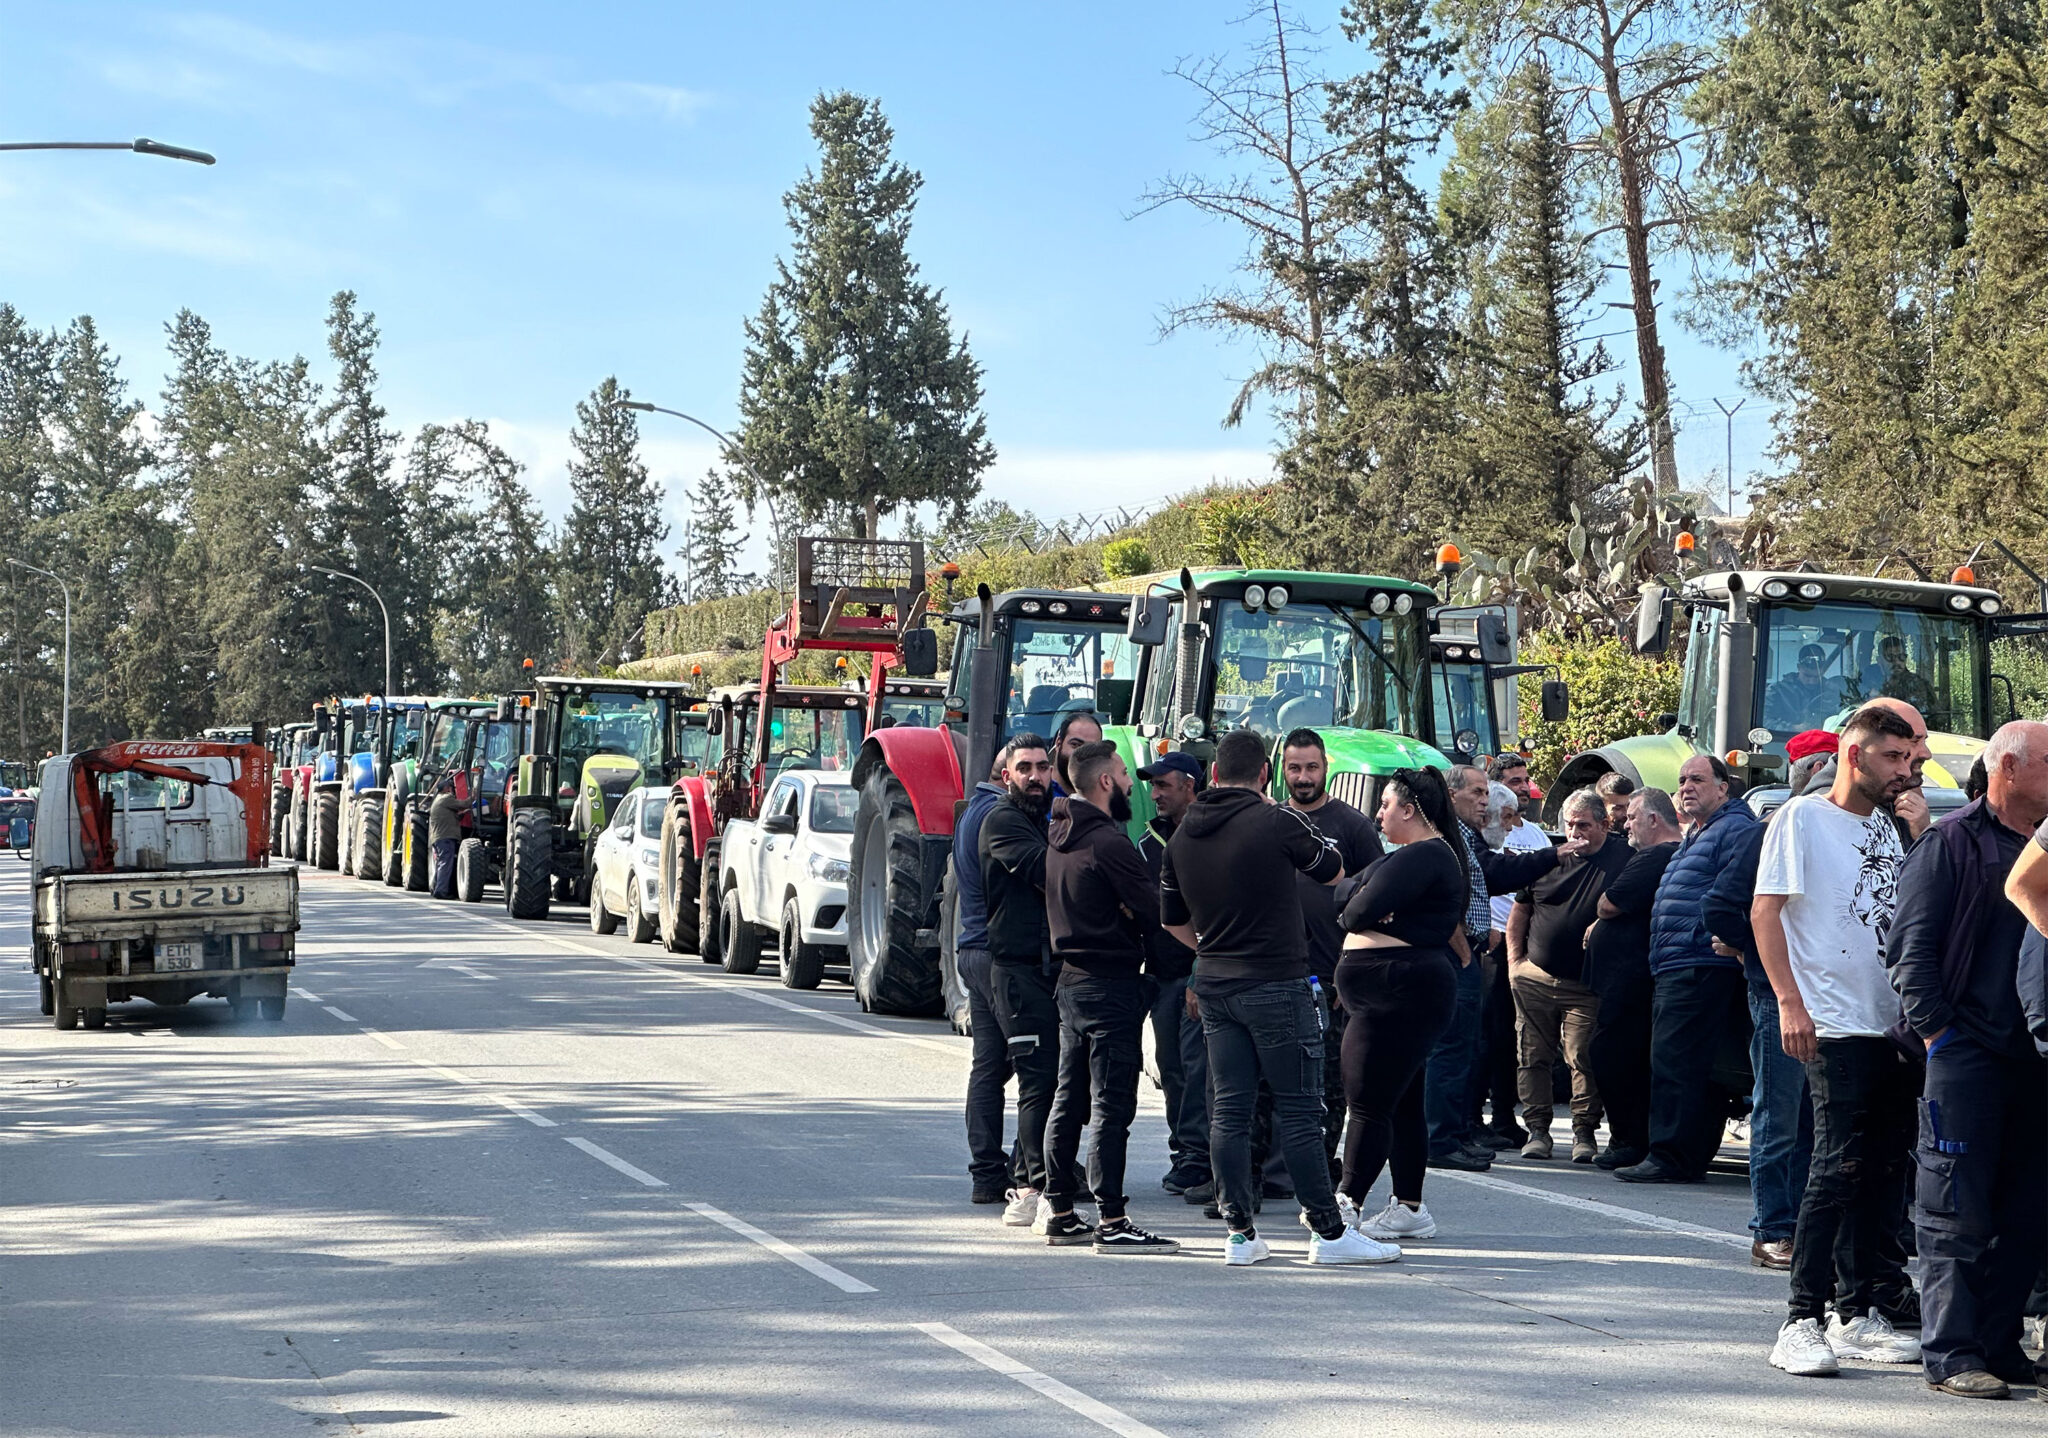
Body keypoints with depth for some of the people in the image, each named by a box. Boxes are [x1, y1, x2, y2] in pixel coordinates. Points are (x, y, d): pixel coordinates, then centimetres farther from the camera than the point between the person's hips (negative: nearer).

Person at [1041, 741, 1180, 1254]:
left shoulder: (1059, 837, 11)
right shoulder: (1108, 842, -17)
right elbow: (1155, 911, -16)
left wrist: (1121, 911, 5)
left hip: (1070, 977, 9)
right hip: (1110, 984, -9)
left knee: (1069, 1100, 13)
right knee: (1111, 1104, -8)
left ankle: (1060, 1214, 18)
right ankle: (1112, 1222, -8)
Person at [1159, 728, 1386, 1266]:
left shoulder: (1183, 834, 6)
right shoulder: (1278, 822, -11)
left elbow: (1174, 920, 15)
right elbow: (1334, 872, 6)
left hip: (1214, 986, 6)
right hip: (1275, 984, -6)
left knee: (1229, 1110, 7)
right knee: (1299, 1111, -1)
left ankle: (1240, 1233, 8)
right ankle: (1328, 1231, 3)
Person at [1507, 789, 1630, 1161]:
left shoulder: (1623, 859, -1)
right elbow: (1519, 913, 18)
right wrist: (1514, 960, 10)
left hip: (1586, 987, -3)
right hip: (1534, 977, 3)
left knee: (1584, 1060, -4)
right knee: (1534, 1057, 3)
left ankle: (1584, 1133, 5)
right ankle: (1537, 1130, 11)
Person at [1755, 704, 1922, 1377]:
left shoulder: (1886, 828, 18)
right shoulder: (1802, 818, -3)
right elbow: (1765, 912, -9)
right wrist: (1790, 1002, -15)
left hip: (1893, 1025, 7)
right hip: (1836, 1025, -7)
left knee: (1884, 1170, 8)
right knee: (1840, 1165, -12)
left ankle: (1857, 1314, 16)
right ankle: (1803, 1321, -8)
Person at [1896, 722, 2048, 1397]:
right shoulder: (1952, 842, -3)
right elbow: (1912, 948, -7)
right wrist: (1937, 1031, -12)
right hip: (1967, 1055, -6)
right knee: (1957, 1211, -4)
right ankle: (1949, 1353, -1)